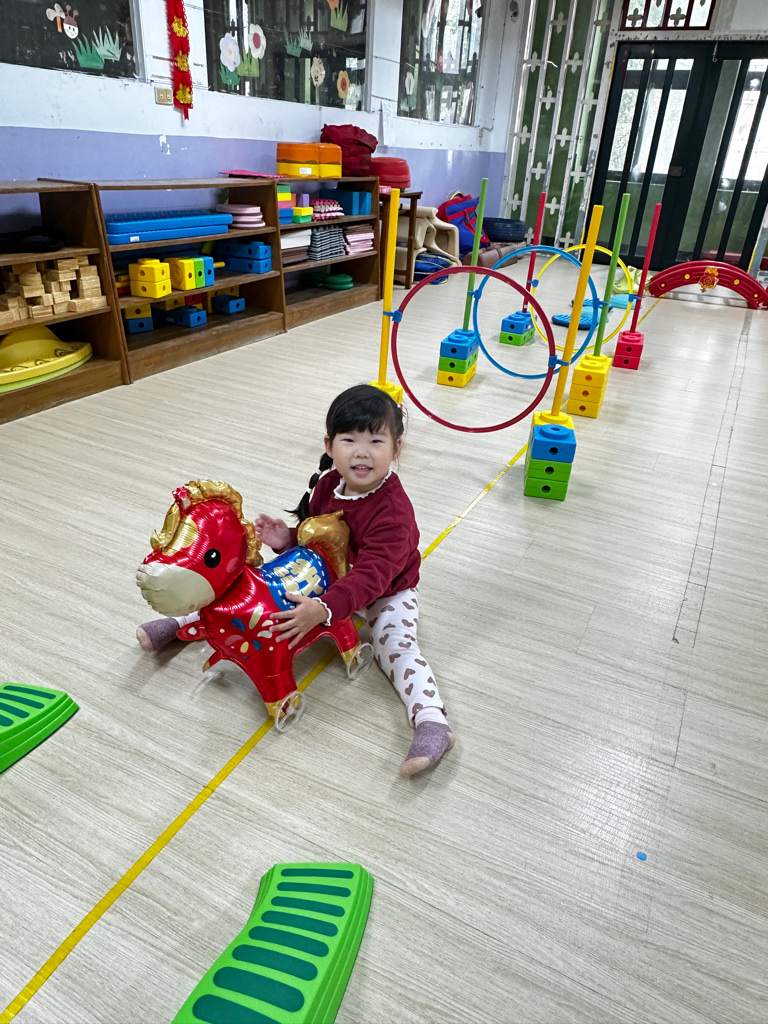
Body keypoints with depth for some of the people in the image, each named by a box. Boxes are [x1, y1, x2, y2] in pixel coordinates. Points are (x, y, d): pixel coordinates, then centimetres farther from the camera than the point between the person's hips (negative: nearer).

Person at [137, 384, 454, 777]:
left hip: (386, 592, -6)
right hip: (331, 577, 6)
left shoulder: (394, 512, -34)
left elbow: (372, 575, -42)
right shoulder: (327, 484, -11)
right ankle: (183, 621, 14)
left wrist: (324, 609, -55)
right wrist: (288, 538, -20)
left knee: (396, 645, -31)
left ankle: (432, 722, -38)